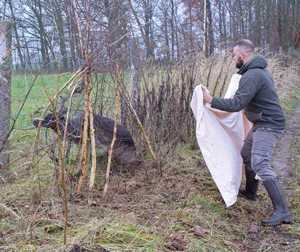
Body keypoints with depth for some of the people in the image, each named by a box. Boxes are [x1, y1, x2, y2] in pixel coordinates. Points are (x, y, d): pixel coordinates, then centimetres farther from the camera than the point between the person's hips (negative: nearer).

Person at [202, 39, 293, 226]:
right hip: (263, 123, 11)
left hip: (268, 125, -11)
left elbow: (236, 104, -28)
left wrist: (212, 100, -20)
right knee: (247, 154, 22)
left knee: (260, 164, -17)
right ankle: (250, 192, 38)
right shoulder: (259, 70, 12)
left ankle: (282, 212, -18)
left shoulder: (252, 75, -22)